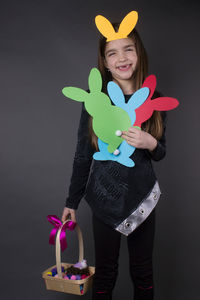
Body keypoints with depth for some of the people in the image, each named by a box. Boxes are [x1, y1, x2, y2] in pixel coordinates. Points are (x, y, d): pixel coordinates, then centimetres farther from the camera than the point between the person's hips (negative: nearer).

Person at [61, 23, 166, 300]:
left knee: (143, 271, 15)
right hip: (105, 199, -2)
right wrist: (72, 202, 3)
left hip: (143, 198, 2)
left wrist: (151, 144, -16)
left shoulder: (154, 100, -1)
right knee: (105, 271, 12)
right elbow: (83, 155, -2)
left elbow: (160, 153, 8)